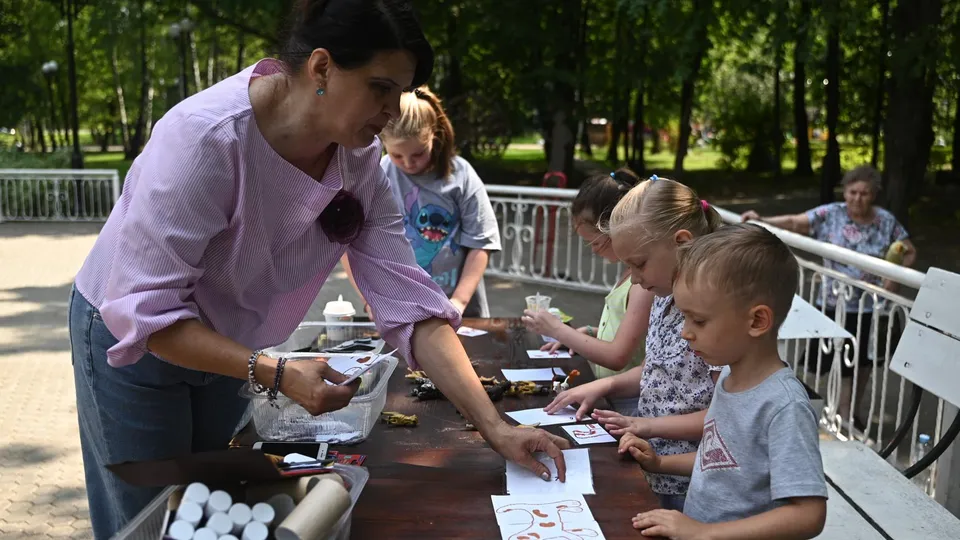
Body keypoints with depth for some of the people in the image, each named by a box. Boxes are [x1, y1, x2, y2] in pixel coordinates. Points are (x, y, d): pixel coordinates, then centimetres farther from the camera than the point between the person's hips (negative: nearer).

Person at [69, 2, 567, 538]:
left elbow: (411, 304, -18)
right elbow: (144, 310, -32)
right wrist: (275, 374, -37)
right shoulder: (206, 136, -34)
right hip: (131, 338, -5)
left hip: (222, 348, 5)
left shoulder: (361, 160, -16)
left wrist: (496, 428, -23)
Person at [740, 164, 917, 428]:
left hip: (871, 306, 2)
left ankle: (853, 412, 35)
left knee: (864, 362, 15)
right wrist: (761, 221, -23)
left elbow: (909, 252, 7)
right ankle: (844, 418, 18)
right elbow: (794, 222, -10)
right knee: (844, 364, 3)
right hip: (835, 304, -2)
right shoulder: (830, 214, -7)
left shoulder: (886, 221, -2)